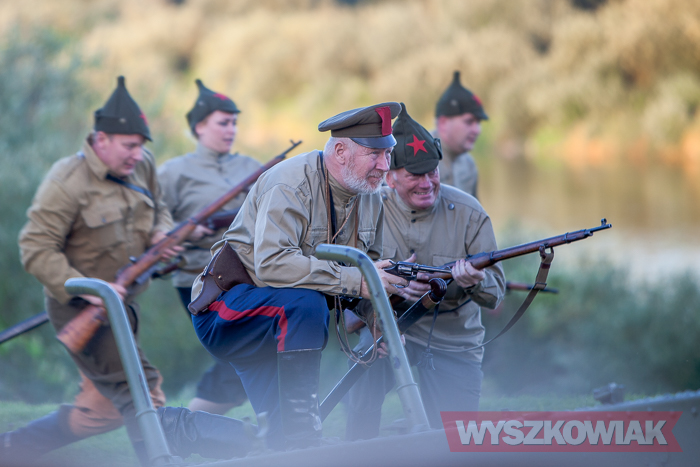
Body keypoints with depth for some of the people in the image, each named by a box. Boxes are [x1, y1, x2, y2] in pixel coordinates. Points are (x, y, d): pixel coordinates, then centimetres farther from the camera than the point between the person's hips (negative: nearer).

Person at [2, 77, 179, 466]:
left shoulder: (143, 166, 2)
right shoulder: (67, 183, -20)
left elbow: (159, 207, 22)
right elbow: (36, 249, -20)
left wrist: (162, 232, -3)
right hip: (80, 310, -8)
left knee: (101, 410, 13)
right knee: (140, 390, -19)